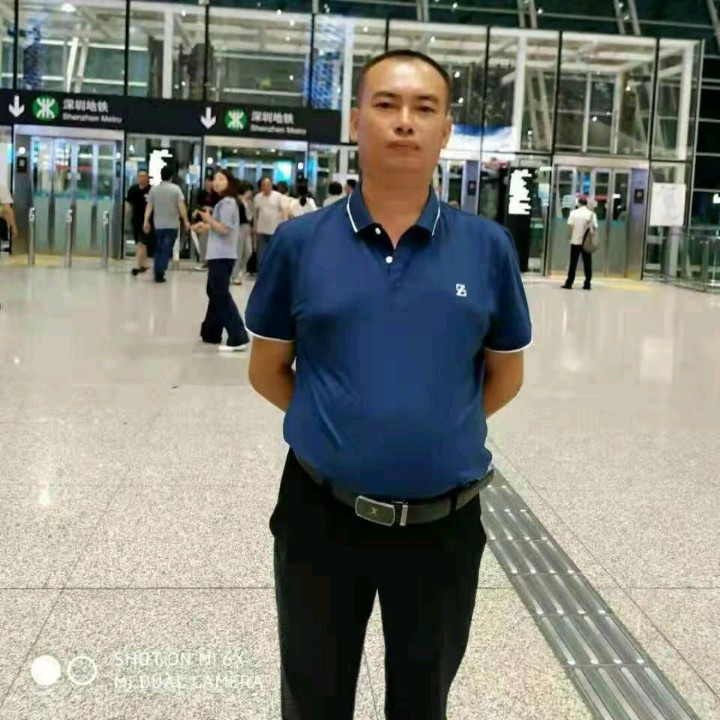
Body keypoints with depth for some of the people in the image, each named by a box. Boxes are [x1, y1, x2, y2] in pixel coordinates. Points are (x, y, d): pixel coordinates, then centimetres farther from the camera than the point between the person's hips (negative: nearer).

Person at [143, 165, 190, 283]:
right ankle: (160, 274, -8)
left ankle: (157, 273, 13)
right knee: (166, 250, -1)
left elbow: (149, 207, 0)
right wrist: (185, 220, -6)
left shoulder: (154, 189, 2)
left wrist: (146, 221, 3)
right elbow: (181, 206, -11)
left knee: (158, 249, 15)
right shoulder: (175, 189, -6)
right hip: (172, 225, -3)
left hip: (158, 225, 3)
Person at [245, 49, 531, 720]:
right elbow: (267, 370, 4)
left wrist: (438, 428, 8)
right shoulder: (299, 241, -7)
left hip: (443, 526, 1)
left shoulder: (488, 247, -5)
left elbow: (505, 376, 7)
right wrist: (335, 425, 6)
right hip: (320, 518, 0)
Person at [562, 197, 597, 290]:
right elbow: (595, 227, -4)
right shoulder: (591, 214, -1)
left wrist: (571, 236, 3)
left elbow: (570, 225, -10)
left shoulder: (574, 212, -4)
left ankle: (569, 283, 3)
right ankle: (587, 284, 7)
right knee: (587, 264, 7)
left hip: (575, 241, -1)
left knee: (573, 263, 4)